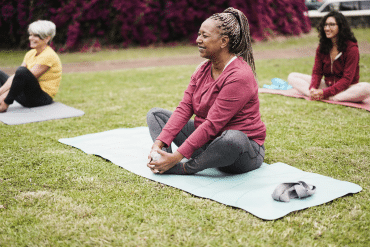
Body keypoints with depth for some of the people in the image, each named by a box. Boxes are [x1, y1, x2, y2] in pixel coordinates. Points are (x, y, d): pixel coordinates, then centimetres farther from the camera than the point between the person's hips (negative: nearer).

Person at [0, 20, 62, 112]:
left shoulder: (48, 56, -15)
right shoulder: (30, 54, 11)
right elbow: (15, 76, 4)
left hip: (42, 99, -9)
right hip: (28, 98, 9)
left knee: (22, 71, -33)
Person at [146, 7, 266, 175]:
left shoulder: (240, 77, -23)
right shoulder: (203, 70, 4)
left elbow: (212, 124, -27)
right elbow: (184, 108, -3)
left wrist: (177, 156, -29)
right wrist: (159, 142, -15)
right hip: (205, 140, 8)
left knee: (233, 139, -45)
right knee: (155, 114, 7)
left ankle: (183, 167, -23)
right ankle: (165, 161, -20)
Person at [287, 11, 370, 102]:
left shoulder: (351, 48, -13)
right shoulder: (321, 47, 3)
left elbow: (347, 79, -18)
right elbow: (316, 72, 0)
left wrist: (325, 93, -29)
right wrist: (313, 89, -23)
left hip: (345, 89, -4)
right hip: (327, 85, 5)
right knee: (292, 77, -7)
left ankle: (326, 98, -35)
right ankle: (315, 95, -31)